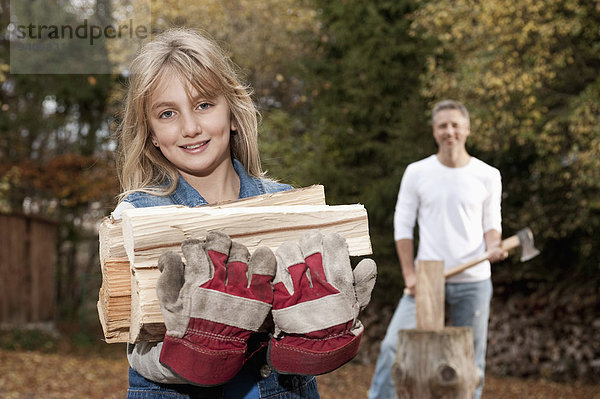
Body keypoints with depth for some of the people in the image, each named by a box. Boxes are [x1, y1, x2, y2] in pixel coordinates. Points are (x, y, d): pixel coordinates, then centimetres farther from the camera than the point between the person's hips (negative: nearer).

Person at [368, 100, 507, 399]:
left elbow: (491, 224, 11)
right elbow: (403, 225, 5)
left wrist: (493, 247, -13)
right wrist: (409, 274, -4)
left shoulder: (488, 176, 5)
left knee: (471, 360, 5)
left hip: (473, 281, 1)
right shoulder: (417, 173, 3)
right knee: (392, 345, -11)